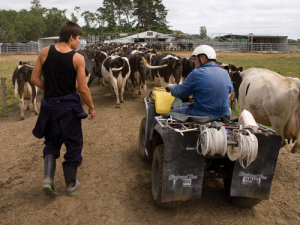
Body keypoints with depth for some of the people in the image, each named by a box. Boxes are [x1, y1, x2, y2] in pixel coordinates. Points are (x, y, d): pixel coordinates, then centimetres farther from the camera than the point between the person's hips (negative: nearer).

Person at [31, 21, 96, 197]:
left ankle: (48, 179, 6)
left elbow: (35, 79, 1)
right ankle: (71, 185, 24)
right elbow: (83, 89, -12)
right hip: (69, 106, -4)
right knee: (74, 144, 13)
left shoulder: (45, 52, -2)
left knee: (52, 142, 23)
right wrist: (92, 108, 2)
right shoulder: (77, 58, -12)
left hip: (49, 106, 4)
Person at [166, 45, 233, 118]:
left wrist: (171, 87, 15)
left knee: (173, 112, 14)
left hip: (201, 117, -6)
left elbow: (179, 93, -8)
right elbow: (230, 90, 20)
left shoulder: (197, 73, -16)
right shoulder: (225, 73, 1)